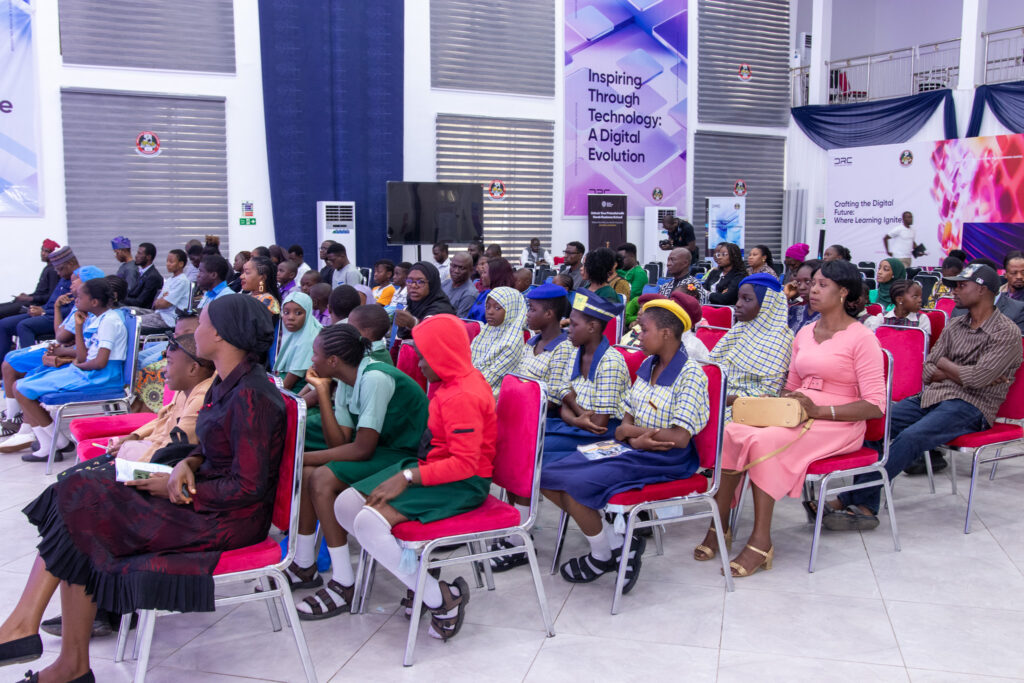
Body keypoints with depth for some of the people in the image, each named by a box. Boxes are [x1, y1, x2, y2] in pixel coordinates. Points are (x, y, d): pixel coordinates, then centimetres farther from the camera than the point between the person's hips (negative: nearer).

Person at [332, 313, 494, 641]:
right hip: (432, 468, 11)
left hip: (462, 485, -10)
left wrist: (408, 477, -24)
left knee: (369, 522, -27)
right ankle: (416, 575, 2)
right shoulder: (456, 382, 10)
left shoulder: (462, 396, -21)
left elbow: (464, 463, -26)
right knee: (346, 505, -2)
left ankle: (441, 598, -13)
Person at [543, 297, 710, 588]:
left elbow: (680, 438, -19)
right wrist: (635, 435, -15)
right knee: (549, 476, -8)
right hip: (632, 451, 8)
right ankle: (617, 541, -1)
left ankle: (603, 555, 1)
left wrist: (632, 432, -6)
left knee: (574, 483, -23)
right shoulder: (647, 366, 12)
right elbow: (624, 425, 10)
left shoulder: (691, 374, -11)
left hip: (666, 460, -8)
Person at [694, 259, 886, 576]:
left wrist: (819, 410, -21)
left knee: (763, 441, -32)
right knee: (732, 431, -21)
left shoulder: (862, 338, -5)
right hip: (798, 417, 6)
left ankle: (761, 542, -26)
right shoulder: (804, 333, 17)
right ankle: (719, 526, -17)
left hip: (838, 425, -6)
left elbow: (875, 405, -11)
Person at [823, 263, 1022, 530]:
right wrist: (966, 375, -6)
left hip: (970, 406, -7)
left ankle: (850, 500, -29)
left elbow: (978, 379, -17)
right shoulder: (954, 325, 17)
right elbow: (927, 372, 10)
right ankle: (866, 508, -24)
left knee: (911, 436, -32)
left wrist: (945, 363, 1)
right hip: (932, 395, 7)